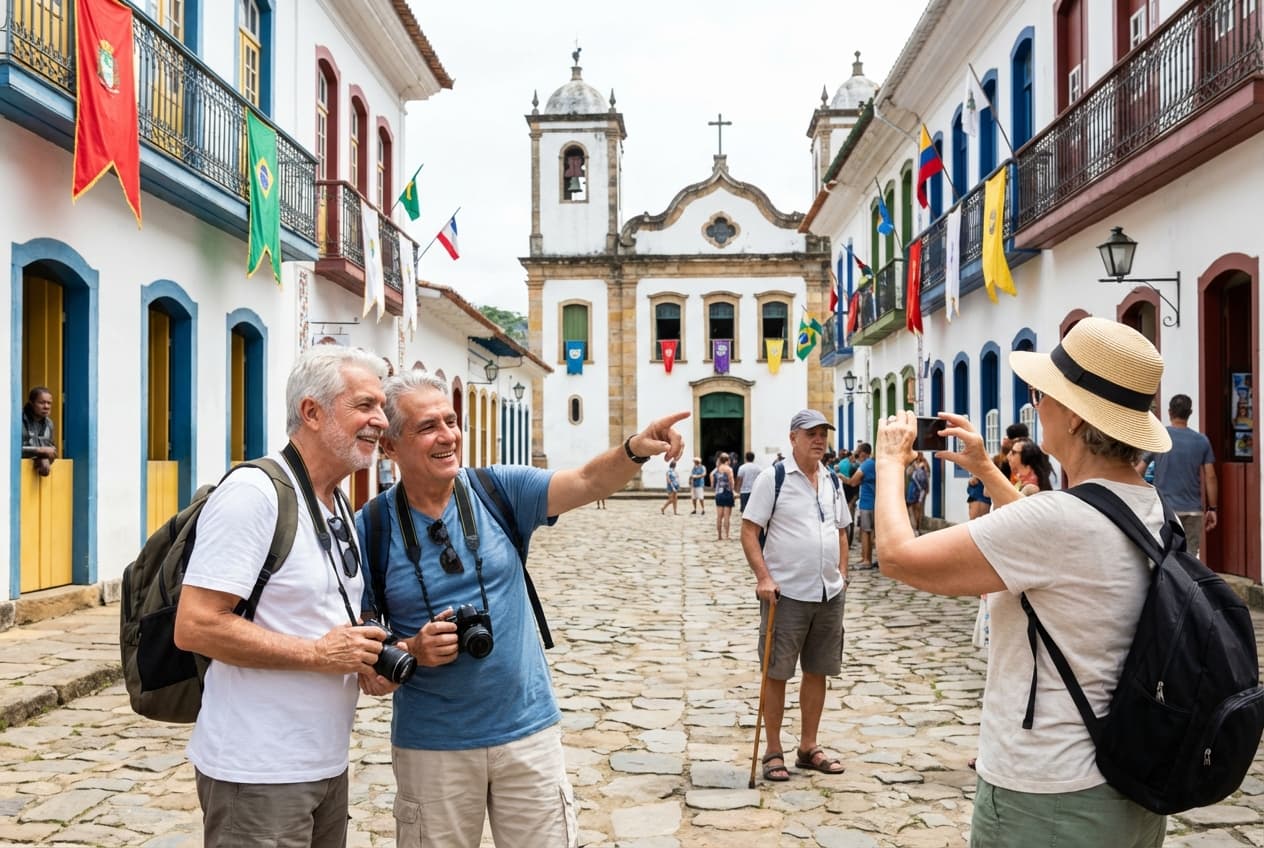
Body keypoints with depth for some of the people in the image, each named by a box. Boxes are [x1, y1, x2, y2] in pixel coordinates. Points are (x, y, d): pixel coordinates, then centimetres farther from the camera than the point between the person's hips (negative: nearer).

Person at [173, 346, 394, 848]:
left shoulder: (341, 509, 12)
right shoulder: (253, 494, -16)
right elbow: (194, 627, -22)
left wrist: (365, 658, 1)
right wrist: (318, 654, -20)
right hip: (258, 774, -8)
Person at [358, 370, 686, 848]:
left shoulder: (498, 490, -3)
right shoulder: (373, 527, -7)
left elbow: (588, 483, -15)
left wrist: (634, 450, -34)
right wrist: (411, 651, -21)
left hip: (528, 730, 1)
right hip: (432, 745, -1)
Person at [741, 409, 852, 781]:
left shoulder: (832, 481, 10)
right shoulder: (773, 478, -8)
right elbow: (749, 530, -9)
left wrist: (842, 572, 10)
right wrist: (763, 578, -17)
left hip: (830, 594, 6)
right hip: (786, 594, -6)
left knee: (817, 671, 13)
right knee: (777, 673, 2)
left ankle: (809, 747, 26)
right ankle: (773, 751, 14)